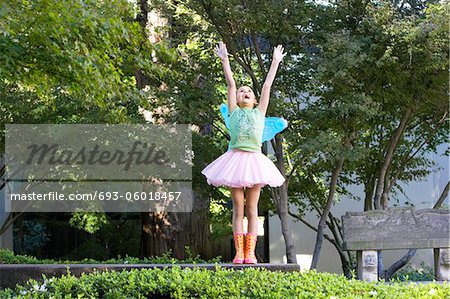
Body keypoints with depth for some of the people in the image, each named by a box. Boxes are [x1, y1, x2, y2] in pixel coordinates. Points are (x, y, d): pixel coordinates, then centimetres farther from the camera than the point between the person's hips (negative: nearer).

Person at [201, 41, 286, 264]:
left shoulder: (259, 113, 15)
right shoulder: (234, 112, 11)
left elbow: (267, 85, 17)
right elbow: (230, 83, 10)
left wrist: (275, 62, 19)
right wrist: (224, 60, 12)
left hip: (254, 160, 1)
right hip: (235, 158, -1)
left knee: (252, 209, 2)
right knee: (238, 209, 0)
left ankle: (250, 252, 0)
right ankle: (239, 252, -1)